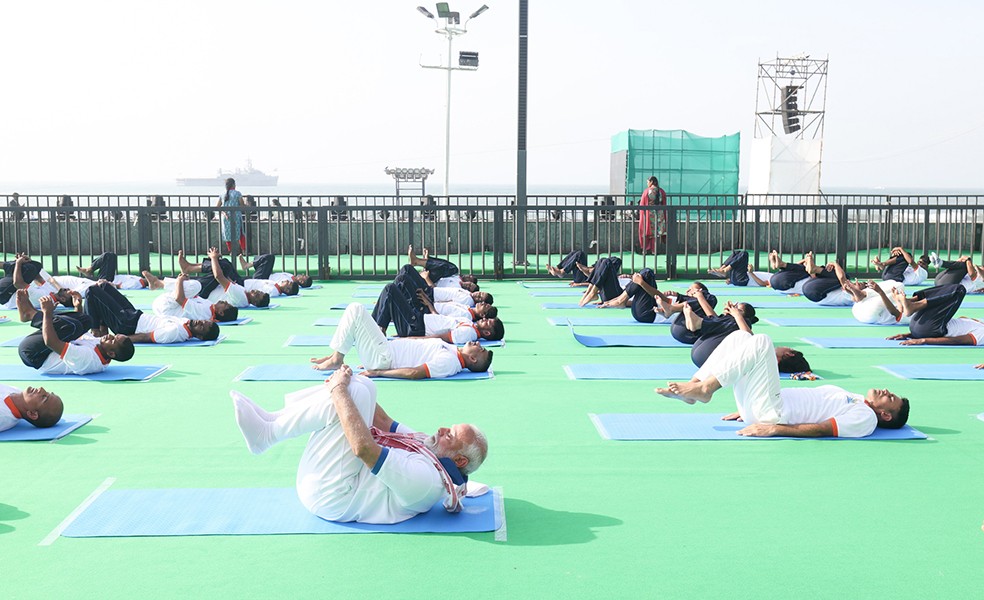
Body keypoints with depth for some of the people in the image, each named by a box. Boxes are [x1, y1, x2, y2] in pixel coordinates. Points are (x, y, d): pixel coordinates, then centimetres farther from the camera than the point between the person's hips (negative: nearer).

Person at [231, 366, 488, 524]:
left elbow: (364, 448, -32)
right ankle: (272, 419, -3)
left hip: (328, 496, -10)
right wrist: (343, 385, 0)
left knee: (355, 392, -27)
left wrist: (338, 390, -24)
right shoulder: (430, 449, 5)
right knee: (361, 385, 2)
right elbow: (385, 424, 11)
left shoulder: (426, 478, -25)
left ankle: (266, 434, -12)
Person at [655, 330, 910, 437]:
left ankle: (704, 388, -19)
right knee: (739, 337, 3)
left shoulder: (866, 417, 0)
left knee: (761, 342, -22)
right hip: (759, 408, 9)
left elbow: (822, 429, -15)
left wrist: (774, 428, -26)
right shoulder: (851, 400, 27)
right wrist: (747, 410, 22)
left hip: (772, 413, -9)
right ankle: (692, 387, -7)